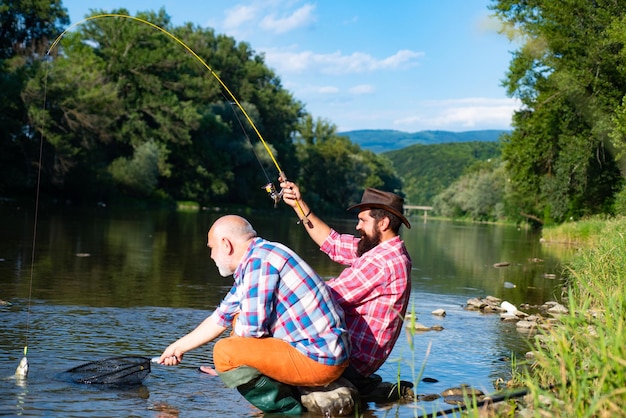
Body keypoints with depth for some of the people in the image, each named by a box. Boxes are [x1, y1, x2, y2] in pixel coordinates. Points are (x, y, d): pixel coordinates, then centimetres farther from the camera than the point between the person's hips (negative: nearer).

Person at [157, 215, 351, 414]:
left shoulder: (260, 259, -14)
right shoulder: (250, 266, 15)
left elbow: (252, 328, -18)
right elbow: (219, 319, 25)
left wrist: (240, 325, 5)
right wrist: (178, 347, 33)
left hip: (320, 359, -10)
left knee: (225, 352, -14)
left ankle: (285, 406, -3)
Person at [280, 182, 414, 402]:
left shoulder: (381, 261, -23)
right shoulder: (385, 250, 7)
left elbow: (327, 297, -19)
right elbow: (333, 243, 13)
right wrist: (299, 205, 8)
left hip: (354, 358, -10)